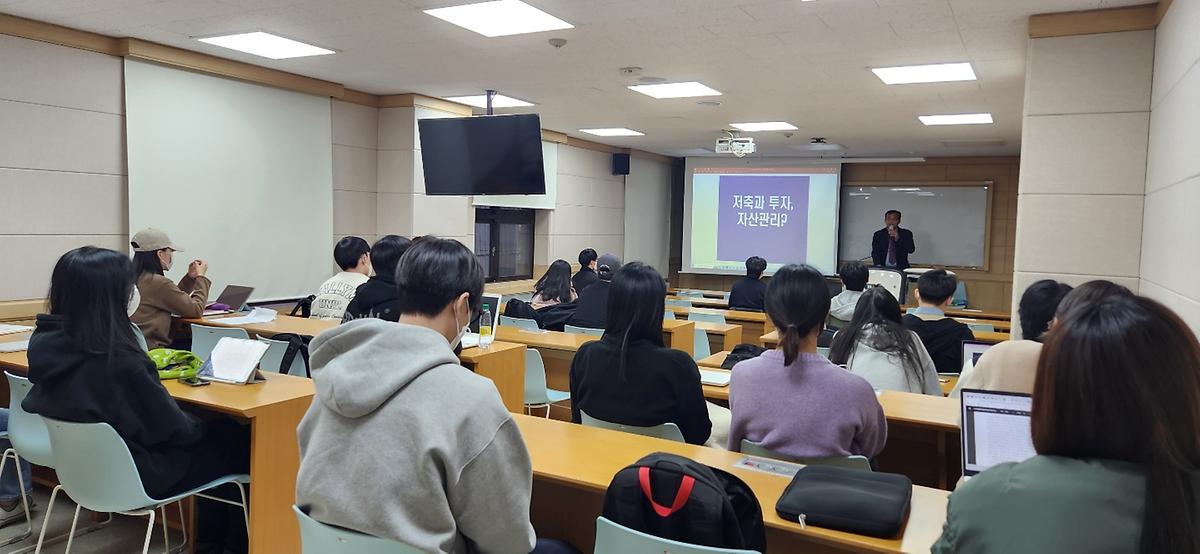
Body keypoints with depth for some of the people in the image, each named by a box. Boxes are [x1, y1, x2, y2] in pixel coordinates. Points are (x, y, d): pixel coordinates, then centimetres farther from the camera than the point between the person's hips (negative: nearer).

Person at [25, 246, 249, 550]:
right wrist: (198, 424, -3)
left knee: (216, 428, 21)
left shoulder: (43, 343, -9)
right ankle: (237, 537, 29)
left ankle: (212, 529, 34)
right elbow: (174, 429, -21)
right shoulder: (120, 362, -34)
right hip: (135, 476, -8)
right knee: (237, 439, 9)